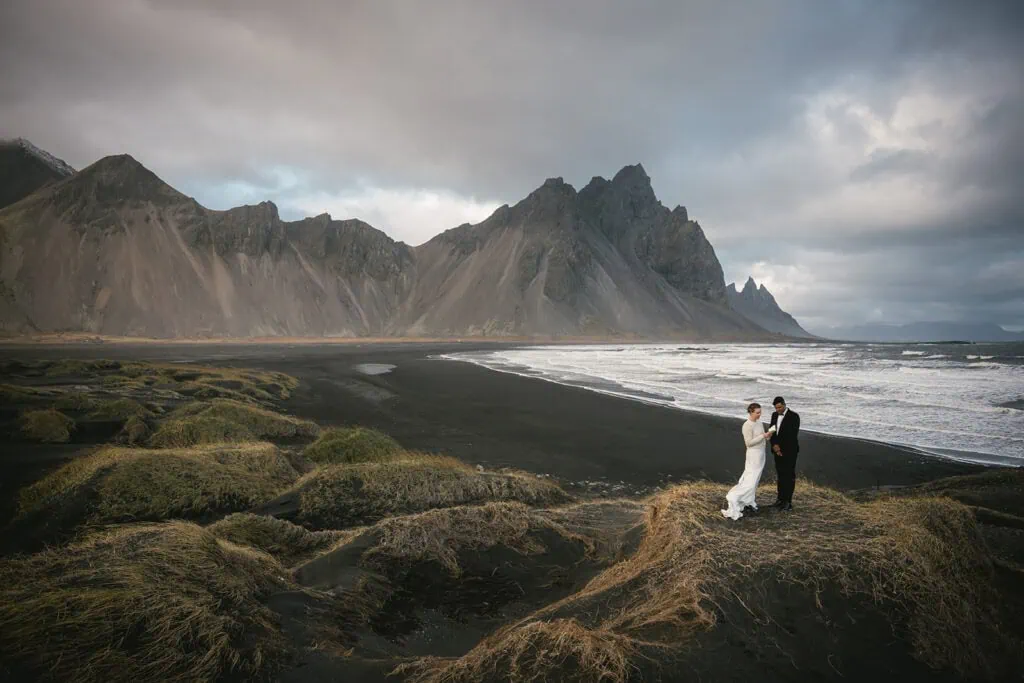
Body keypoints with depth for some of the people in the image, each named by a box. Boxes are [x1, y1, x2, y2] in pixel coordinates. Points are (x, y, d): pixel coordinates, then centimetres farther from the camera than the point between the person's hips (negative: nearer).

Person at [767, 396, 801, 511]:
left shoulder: (793, 416, -12)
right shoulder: (774, 415, 9)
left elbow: (793, 434, -16)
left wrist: (780, 447, -13)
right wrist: (774, 445, -8)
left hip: (789, 450, -6)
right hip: (778, 450, 6)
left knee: (789, 476, -2)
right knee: (780, 475, 11)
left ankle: (788, 502, 0)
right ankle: (781, 498, 19)